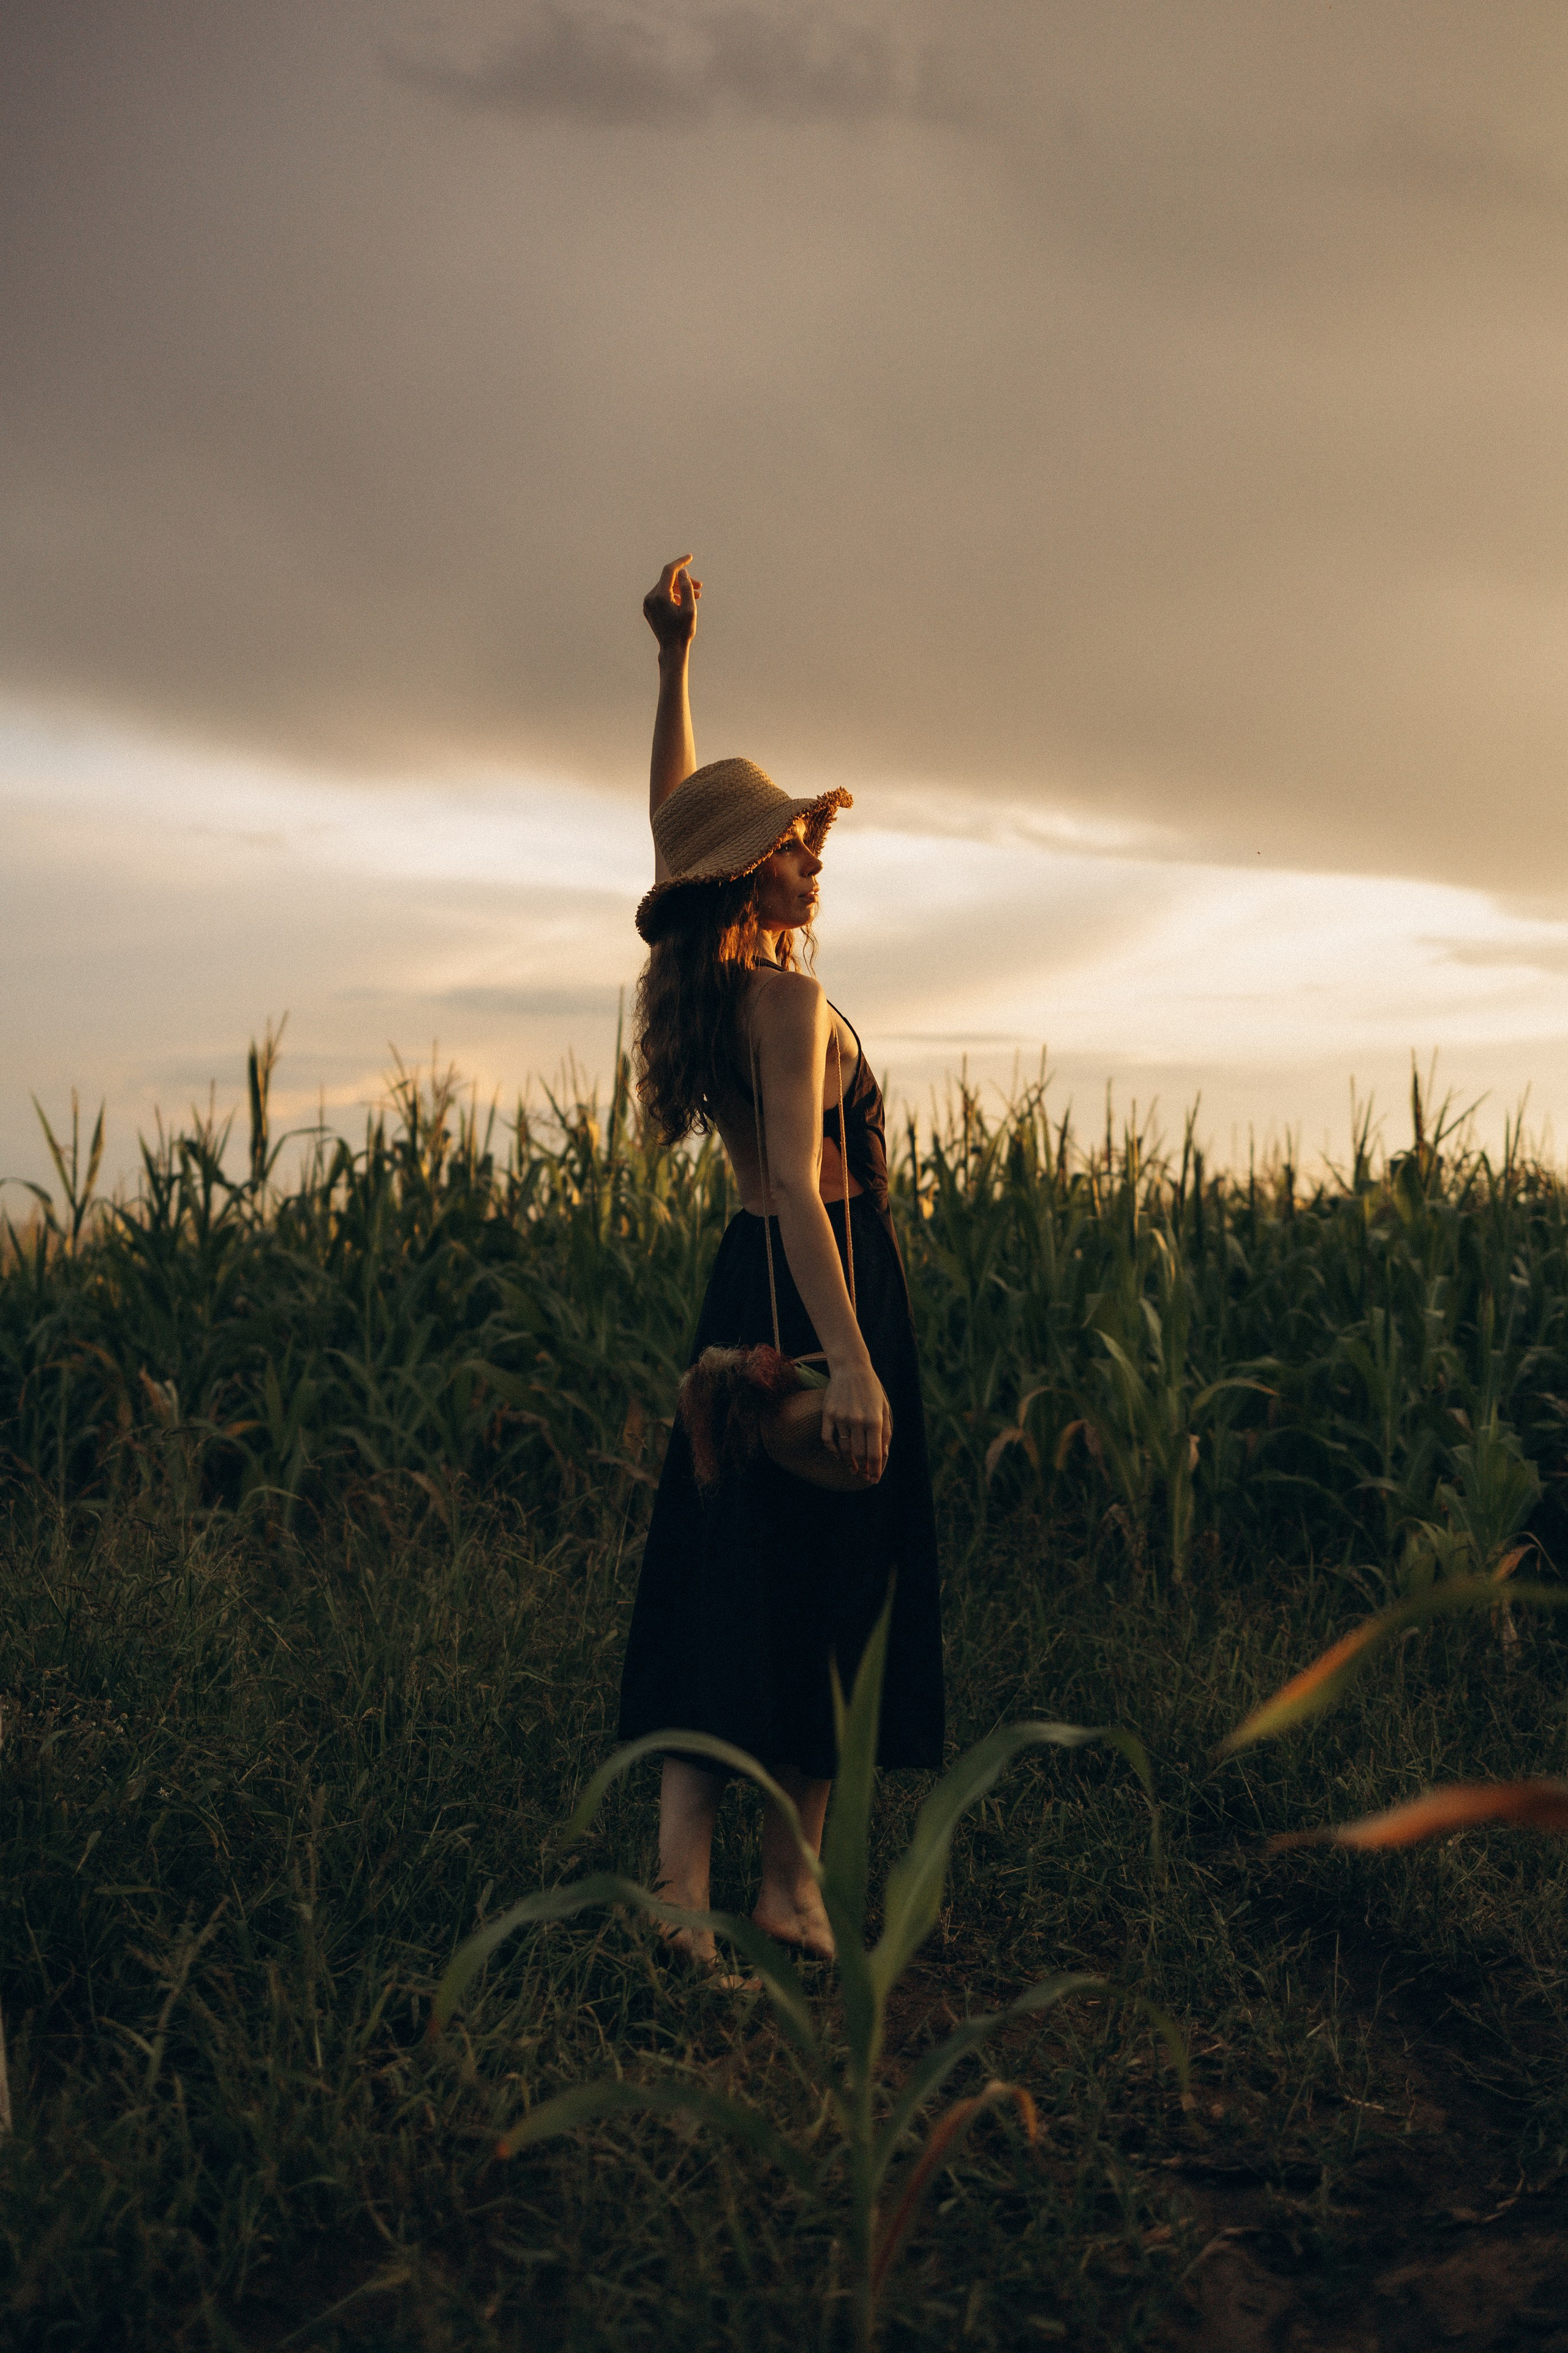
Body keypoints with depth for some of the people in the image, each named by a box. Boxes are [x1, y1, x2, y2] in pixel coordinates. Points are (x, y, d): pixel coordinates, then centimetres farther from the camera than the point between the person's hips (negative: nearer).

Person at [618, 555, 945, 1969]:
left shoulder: (714, 979, 6)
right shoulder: (791, 1000, -16)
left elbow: (671, 817, 19)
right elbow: (797, 1186, -26)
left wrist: (676, 659, 16)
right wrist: (852, 1364, -31)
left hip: (750, 1286, 8)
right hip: (825, 1287, -8)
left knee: (725, 1576, 5)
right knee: (828, 1580, 2)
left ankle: (683, 1883, 4)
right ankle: (791, 1875, 14)